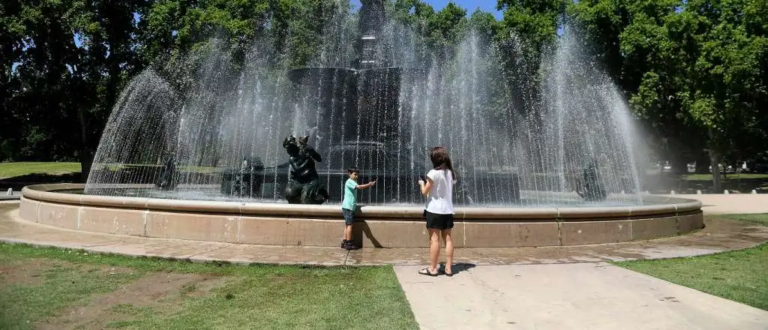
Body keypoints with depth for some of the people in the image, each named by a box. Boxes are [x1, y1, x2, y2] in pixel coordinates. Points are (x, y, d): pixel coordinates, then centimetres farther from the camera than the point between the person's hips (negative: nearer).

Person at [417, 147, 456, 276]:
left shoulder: (434, 173, -13)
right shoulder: (451, 173, 8)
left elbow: (425, 192, -8)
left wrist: (422, 183, 11)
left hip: (435, 210, -6)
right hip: (448, 210, 6)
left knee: (434, 239, -2)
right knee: (448, 238, 7)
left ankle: (432, 268, 2)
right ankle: (448, 268, 11)